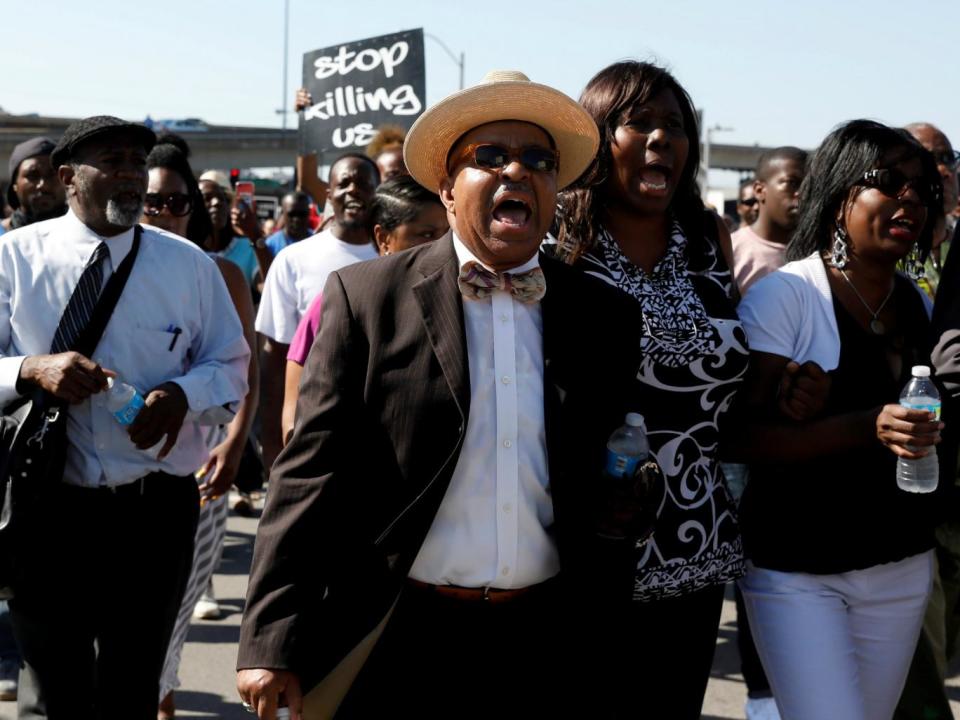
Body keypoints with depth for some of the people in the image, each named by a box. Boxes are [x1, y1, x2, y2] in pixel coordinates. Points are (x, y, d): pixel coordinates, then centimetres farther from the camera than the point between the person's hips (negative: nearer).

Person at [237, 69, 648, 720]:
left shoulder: (604, 316, 4)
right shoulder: (366, 296, -3)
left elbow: (608, 483, 8)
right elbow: (312, 473, -6)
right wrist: (273, 641, -11)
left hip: (545, 651, 2)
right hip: (397, 645, -2)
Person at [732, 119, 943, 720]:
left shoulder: (919, 305, 8)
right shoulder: (784, 295, -12)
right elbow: (745, 436, -20)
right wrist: (866, 428, -30)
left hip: (902, 569, 6)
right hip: (796, 573, -6)